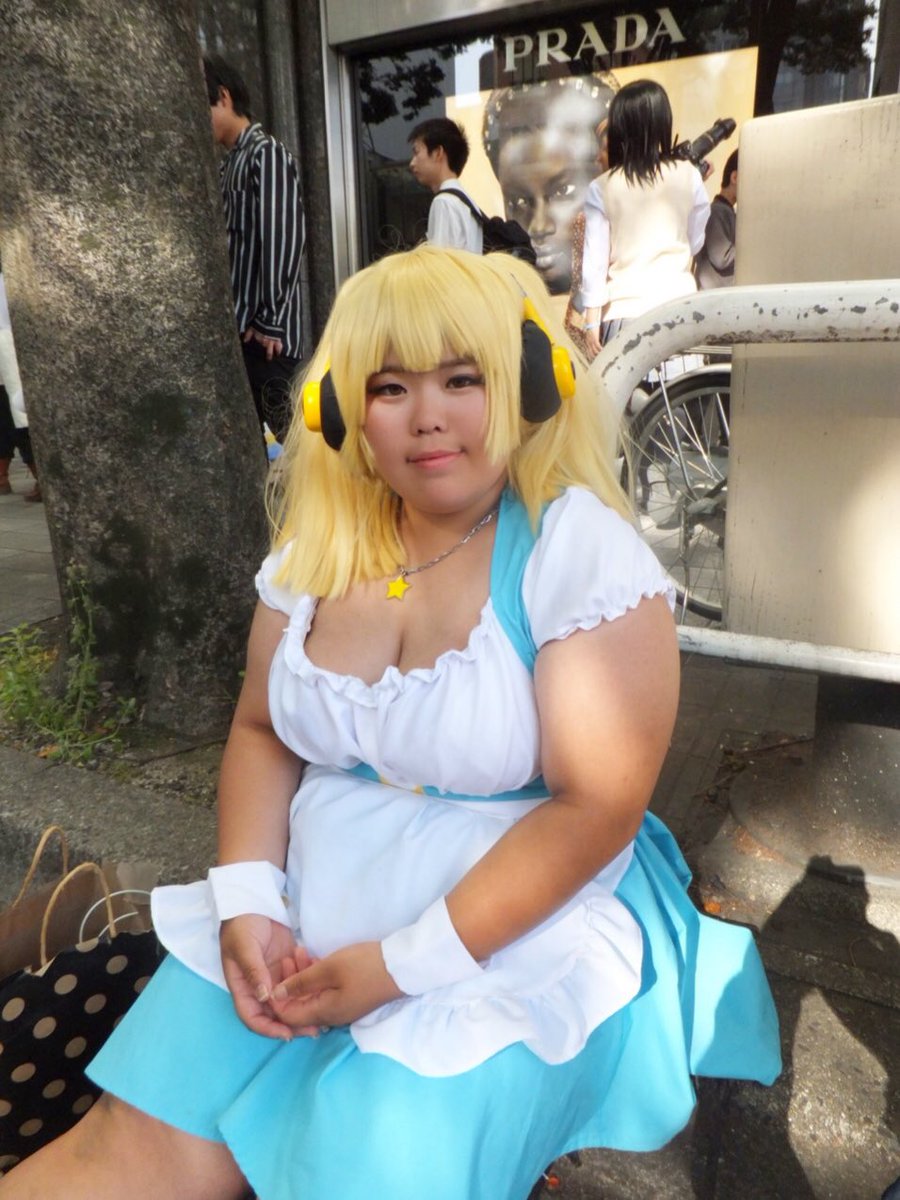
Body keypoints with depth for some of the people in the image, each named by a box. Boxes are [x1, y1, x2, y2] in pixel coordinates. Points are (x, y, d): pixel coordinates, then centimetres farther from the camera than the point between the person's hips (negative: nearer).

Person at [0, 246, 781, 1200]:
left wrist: (404, 964, -17)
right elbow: (261, 731, 7)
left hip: (512, 936, -3)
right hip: (303, 922, 4)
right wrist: (246, 902, -7)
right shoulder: (320, 543, 1)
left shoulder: (578, 551, -15)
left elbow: (595, 808, -18)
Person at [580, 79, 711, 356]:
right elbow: (695, 243, 9)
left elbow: (595, 258, -4)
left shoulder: (602, 188, -3)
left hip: (626, 309, -1)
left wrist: (592, 319, 0)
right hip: (679, 304, 1)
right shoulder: (688, 176, 0)